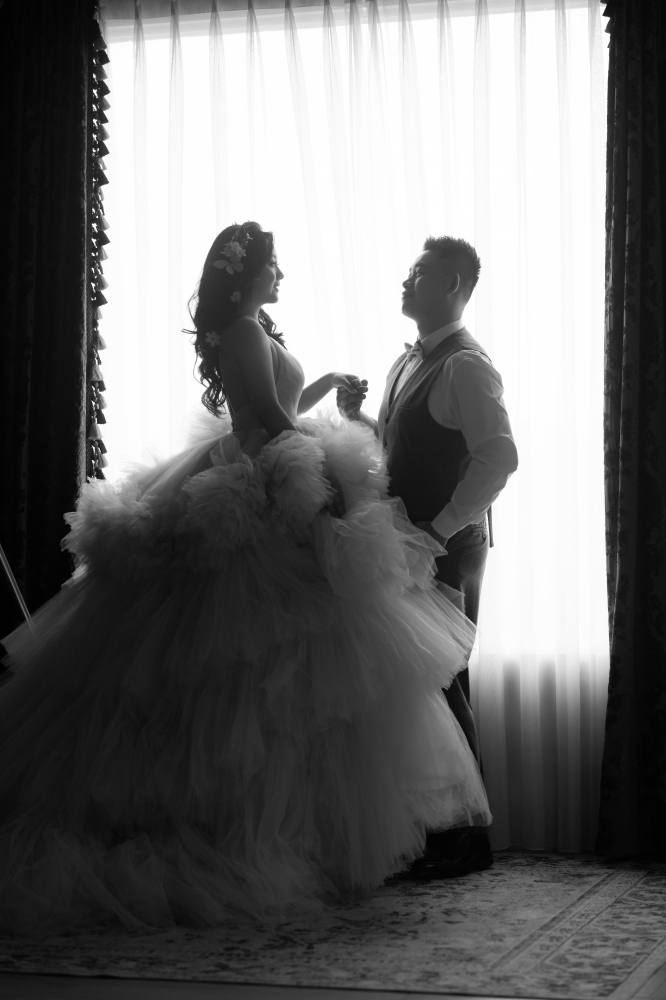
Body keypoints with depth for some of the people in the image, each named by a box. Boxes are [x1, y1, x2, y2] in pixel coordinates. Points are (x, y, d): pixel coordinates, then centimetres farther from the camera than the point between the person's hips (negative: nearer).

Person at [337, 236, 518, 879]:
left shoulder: (465, 367, -13)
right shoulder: (409, 363, 16)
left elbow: (499, 458, -22)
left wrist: (438, 529, -21)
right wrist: (357, 416, 6)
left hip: (446, 549, -9)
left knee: (441, 686, -4)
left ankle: (465, 837, 6)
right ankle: (429, 826, 20)